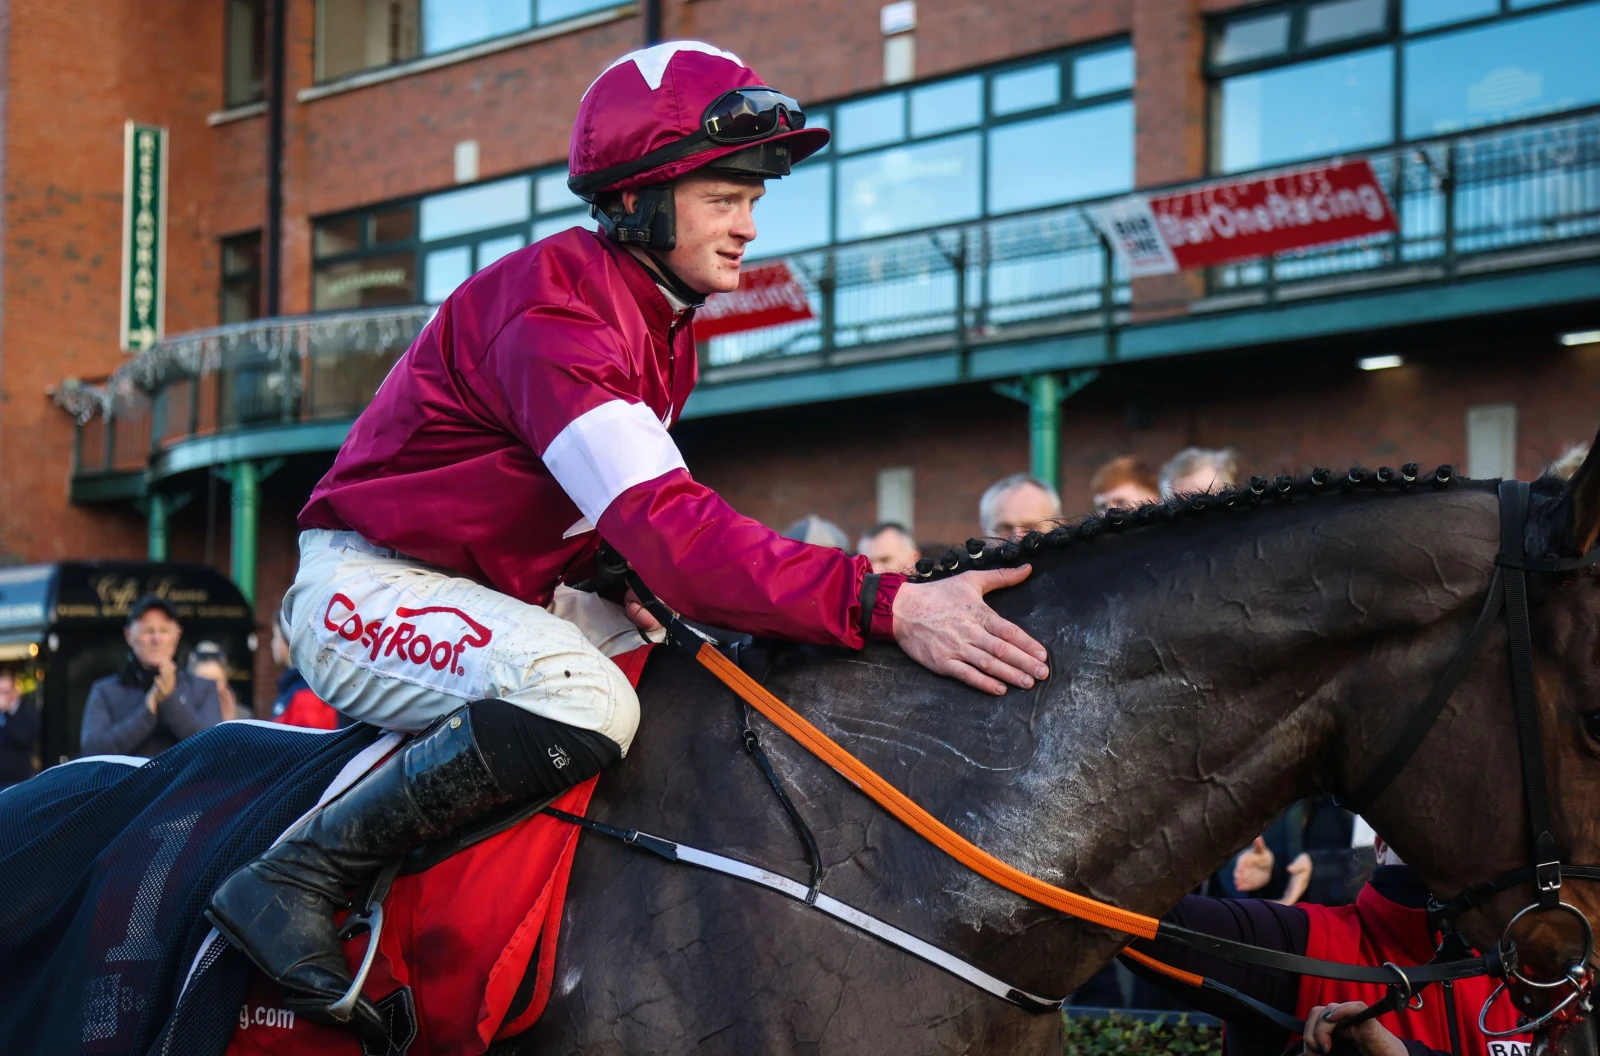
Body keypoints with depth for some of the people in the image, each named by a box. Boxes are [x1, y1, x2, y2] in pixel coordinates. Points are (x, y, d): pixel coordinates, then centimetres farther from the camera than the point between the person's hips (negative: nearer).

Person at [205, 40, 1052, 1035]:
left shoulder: (664, 320, 7)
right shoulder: (552, 313, -25)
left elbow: (656, 514, 12)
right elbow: (662, 524, -36)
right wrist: (884, 606, -42)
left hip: (499, 596, 10)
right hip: (370, 586, -10)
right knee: (581, 701, -35)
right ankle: (294, 879, -24)